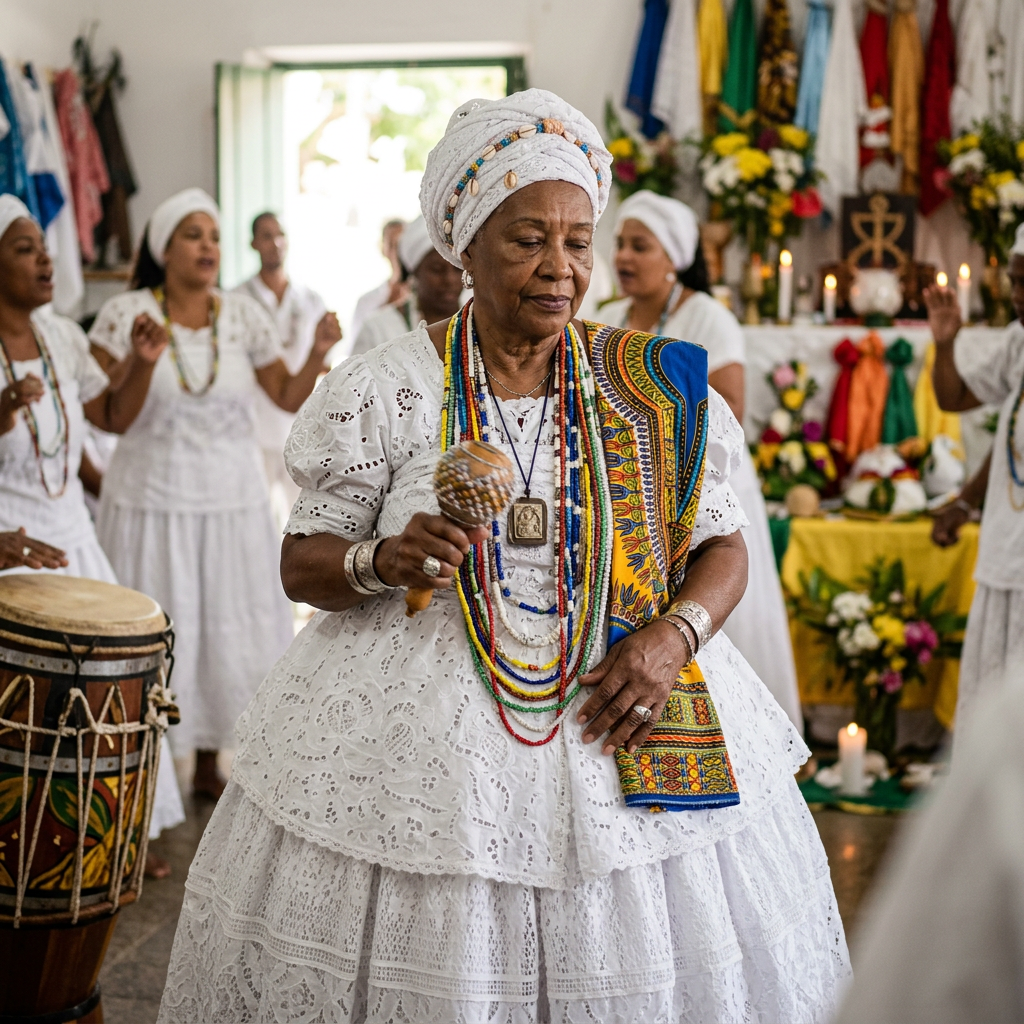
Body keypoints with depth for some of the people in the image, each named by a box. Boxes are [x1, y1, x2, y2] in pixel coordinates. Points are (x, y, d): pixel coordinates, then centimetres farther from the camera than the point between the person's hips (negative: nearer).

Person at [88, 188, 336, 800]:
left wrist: (318, 356, -15)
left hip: (233, 499, 3)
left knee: (230, 627, 9)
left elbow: (290, 398, 3)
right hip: (153, 499, -3)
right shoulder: (128, 314, -5)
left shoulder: (245, 316, 2)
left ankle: (208, 762, 26)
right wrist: (139, 357, -23)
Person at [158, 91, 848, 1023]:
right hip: (418, 727, -1)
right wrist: (384, 561, -19)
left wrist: (675, 634, -13)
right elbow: (302, 561, 2)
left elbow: (723, 544, 6)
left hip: (622, 702, 2)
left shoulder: (653, 390, 3)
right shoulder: (391, 387, -2)